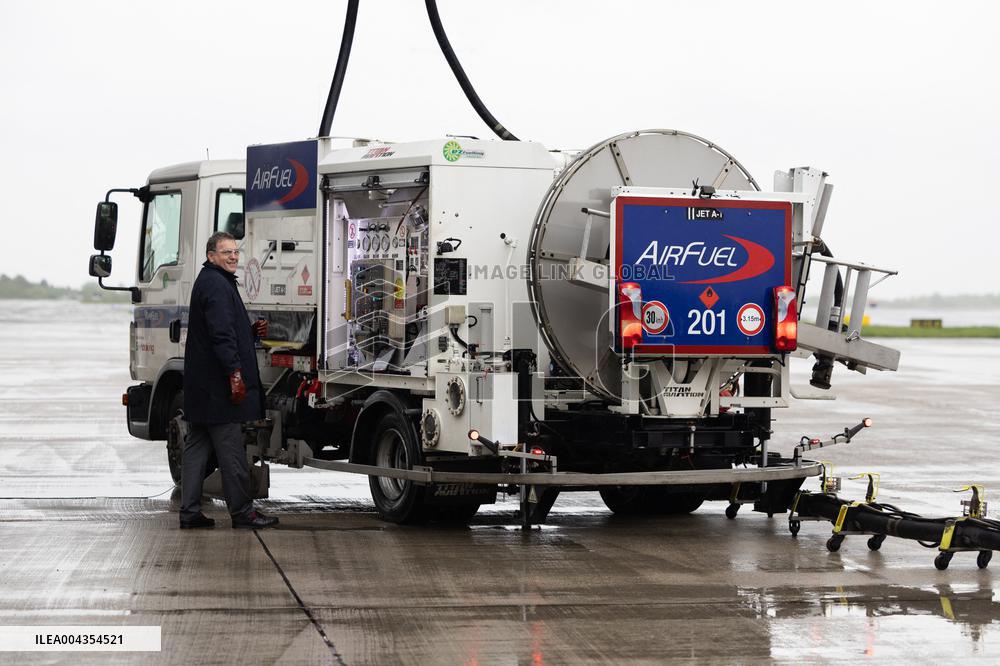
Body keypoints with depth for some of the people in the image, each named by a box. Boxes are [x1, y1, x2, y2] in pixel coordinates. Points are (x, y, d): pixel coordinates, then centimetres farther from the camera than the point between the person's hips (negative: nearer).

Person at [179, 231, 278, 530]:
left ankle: (190, 512, 11)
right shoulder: (216, 284, -14)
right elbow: (221, 334, -23)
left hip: (201, 384, 11)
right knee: (231, 450, -5)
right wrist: (235, 372, -26)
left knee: (196, 448, 9)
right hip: (218, 383, -11)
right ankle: (242, 512, -1)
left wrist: (252, 330, 10)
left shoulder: (209, 281, 19)